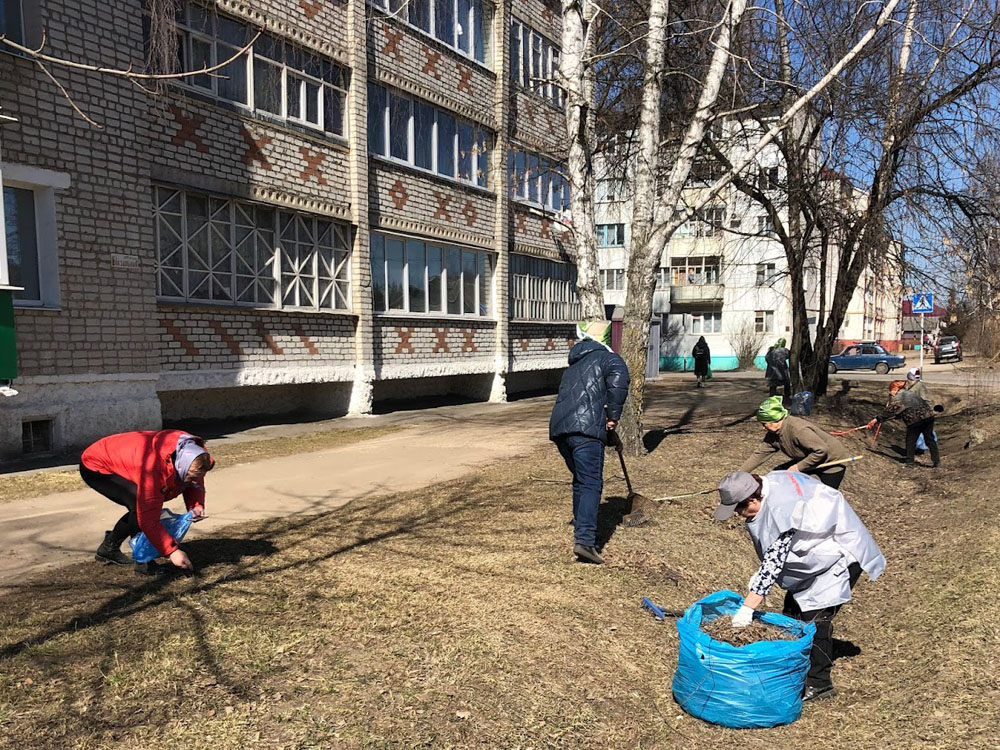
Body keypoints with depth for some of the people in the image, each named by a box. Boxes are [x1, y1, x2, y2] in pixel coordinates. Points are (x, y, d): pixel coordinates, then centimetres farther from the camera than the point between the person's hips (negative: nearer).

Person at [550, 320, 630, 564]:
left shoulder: (574, 364, 31)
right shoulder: (607, 357, 8)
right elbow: (619, 376, -15)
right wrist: (613, 415, -6)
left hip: (558, 427, 7)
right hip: (586, 427, -7)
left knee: (580, 480, 22)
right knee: (591, 484, -8)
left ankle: (580, 530, 29)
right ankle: (584, 541, -18)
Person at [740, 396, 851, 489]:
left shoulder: (798, 430, -35)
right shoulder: (773, 434, -9)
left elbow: (821, 450, -33)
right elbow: (761, 455, -6)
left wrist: (799, 467, -27)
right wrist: (739, 473, -11)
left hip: (832, 461, -8)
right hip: (809, 460, 8)